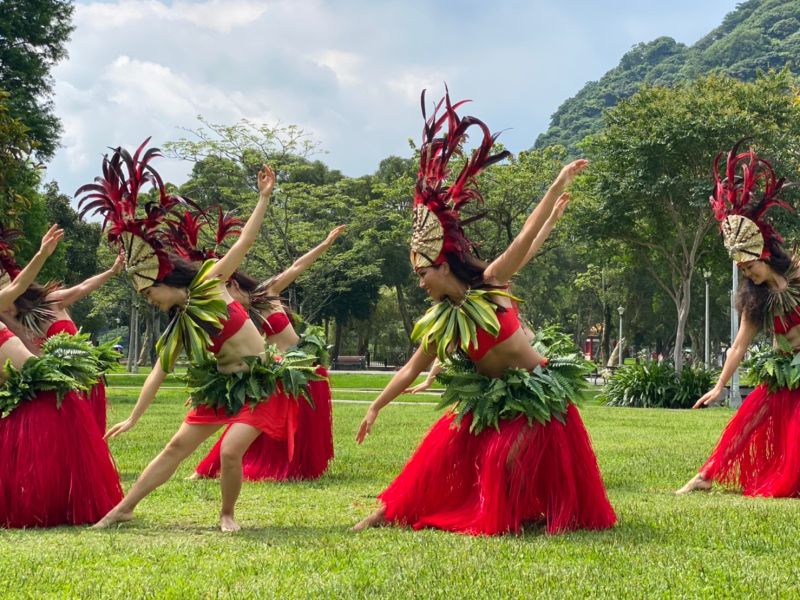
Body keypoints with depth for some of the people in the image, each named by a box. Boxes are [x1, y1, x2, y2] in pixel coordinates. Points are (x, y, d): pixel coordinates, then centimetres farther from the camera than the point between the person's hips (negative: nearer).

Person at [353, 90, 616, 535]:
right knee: (442, 453, 2)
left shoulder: (490, 283, -13)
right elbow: (411, 369, 7)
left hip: (538, 392, -4)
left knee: (508, 464, -4)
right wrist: (376, 408, 8)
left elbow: (525, 238, -18)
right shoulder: (441, 322, -2)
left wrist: (558, 186, -23)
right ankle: (392, 511, 13)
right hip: (491, 398, 4)